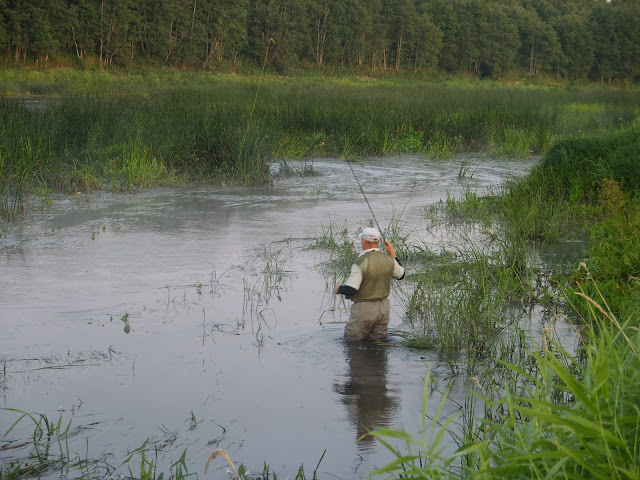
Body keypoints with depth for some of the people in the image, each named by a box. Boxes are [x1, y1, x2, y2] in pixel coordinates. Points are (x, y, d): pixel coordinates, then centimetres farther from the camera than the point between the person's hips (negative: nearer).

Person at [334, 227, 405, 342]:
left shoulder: (360, 262, -21)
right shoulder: (388, 260, -2)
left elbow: (350, 290, -23)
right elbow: (401, 274, 18)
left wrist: (339, 289, -1)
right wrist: (393, 254, 23)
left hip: (364, 308, -6)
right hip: (383, 307, 6)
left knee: (351, 341, 8)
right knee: (379, 343, 16)